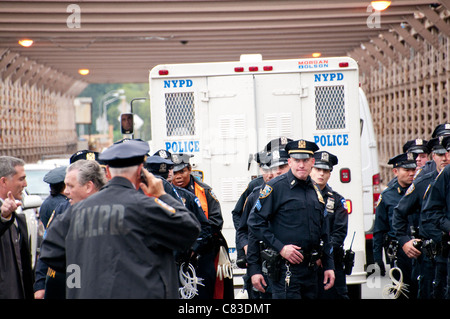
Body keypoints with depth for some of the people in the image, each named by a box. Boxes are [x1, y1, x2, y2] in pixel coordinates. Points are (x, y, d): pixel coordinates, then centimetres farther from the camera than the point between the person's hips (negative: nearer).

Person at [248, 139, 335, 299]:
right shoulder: (276, 186, -6)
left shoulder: (315, 190, 15)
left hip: (311, 268, 7)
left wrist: (328, 266, 15)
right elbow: (255, 222, -10)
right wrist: (280, 248, -15)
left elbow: (323, 232, 20)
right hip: (285, 266, -7)